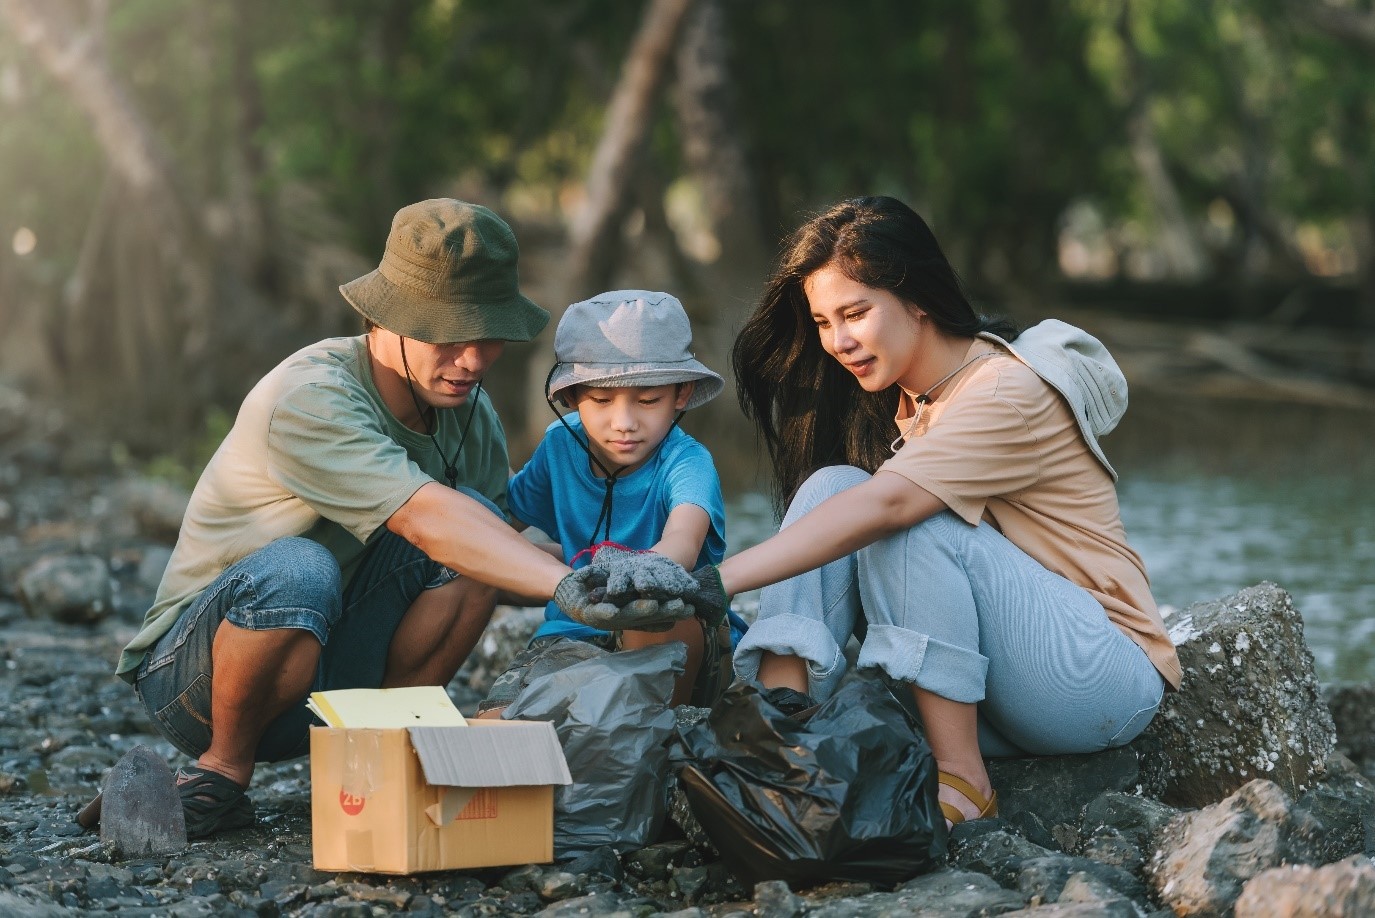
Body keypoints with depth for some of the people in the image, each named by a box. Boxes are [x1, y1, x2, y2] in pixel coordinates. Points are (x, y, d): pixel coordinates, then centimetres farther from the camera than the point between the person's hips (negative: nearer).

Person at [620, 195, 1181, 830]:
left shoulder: (1010, 392, -17)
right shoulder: (904, 401, 11)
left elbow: (887, 504, -32)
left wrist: (719, 581, -41)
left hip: (1104, 681, -8)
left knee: (906, 524, -29)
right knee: (832, 485, -10)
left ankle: (959, 783, -25)